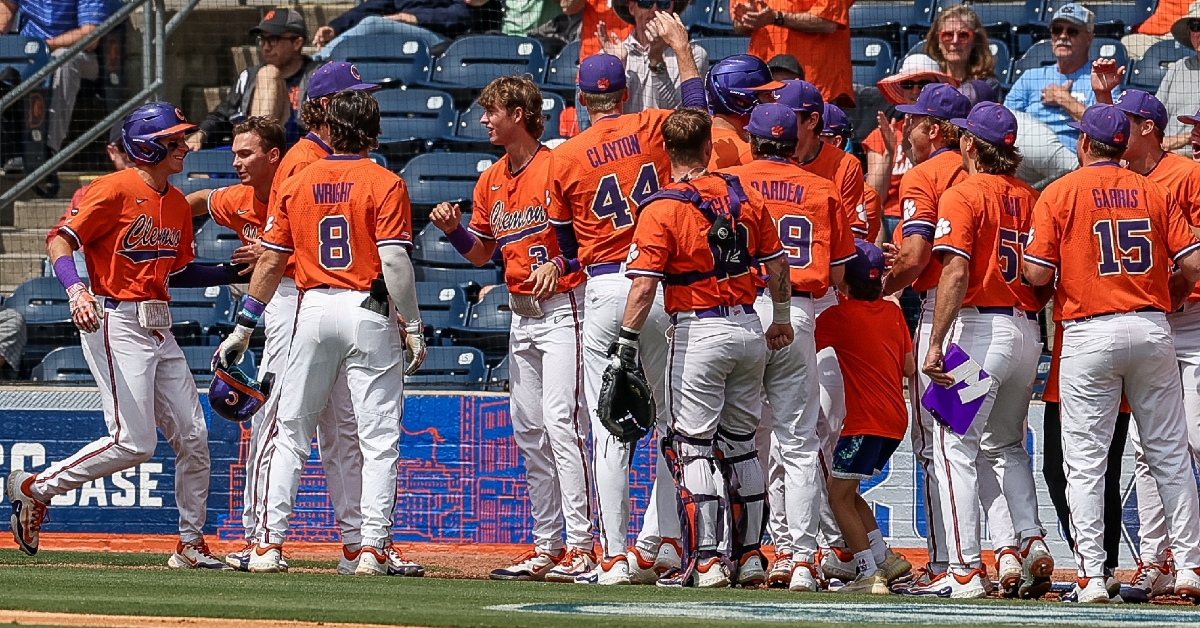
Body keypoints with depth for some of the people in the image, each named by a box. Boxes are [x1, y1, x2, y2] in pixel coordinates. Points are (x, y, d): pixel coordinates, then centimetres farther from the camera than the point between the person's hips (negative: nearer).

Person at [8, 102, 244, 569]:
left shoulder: (178, 205, 14)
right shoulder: (116, 190, -10)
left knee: (193, 437, 4)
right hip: (115, 323, -8)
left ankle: (192, 544, 14)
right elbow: (60, 241, -14)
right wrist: (76, 290, -31)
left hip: (158, 329, 8)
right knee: (132, 443, -14)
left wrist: (233, 272, 11)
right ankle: (36, 489, 3)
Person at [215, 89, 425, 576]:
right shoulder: (385, 185, -4)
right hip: (369, 315, -3)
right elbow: (394, 261, -13)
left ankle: (268, 544, 5)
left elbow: (271, 262, 9)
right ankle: (374, 548, -5)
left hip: (314, 310, 3)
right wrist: (413, 326, -7)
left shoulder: (296, 185, 7)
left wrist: (244, 326, 15)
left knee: (290, 432, 9)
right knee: (379, 437, 1)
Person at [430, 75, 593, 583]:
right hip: (521, 315, 9)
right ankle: (546, 547, 13)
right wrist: (453, 229, 1)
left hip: (563, 308, -9)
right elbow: (481, 253, 19)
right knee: (529, 432, 9)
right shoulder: (492, 181, 13)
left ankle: (580, 546, -17)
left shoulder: (556, 168, -11)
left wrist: (559, 263, -29)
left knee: (561, 424, -15)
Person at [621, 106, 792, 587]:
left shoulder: (661, 210, -11)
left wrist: (626, 341, -14)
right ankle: (748, 554, 19)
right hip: (749, 328, 6)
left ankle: (706, 559, -10)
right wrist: (782, 319, 25)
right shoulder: (745, 197, 5)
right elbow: (777, 265, 12)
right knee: (740, 444, 15)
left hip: (699, 332, -6)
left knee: (693, 447, -2)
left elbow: (644, 285, -18)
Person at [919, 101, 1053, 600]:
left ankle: (965, 570, -9)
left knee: (956, 446, -3)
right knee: (1006, 446, 21)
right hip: (1029, 332, 7)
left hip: (980, 328, -7)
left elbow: (956, 273, -17)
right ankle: (1029, 543, 4)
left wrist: (936, 344, -18)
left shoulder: (964, 195, -7)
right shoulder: (1031, 198, 12)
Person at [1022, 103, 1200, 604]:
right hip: (1151, 329, 3)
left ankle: (1092, 579, -6)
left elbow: (1038, 274, -8)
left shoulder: (1059, 194, -2)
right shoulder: (1152, 192, 8)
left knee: (1085, 462, 0)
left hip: (1089, 333, -3)